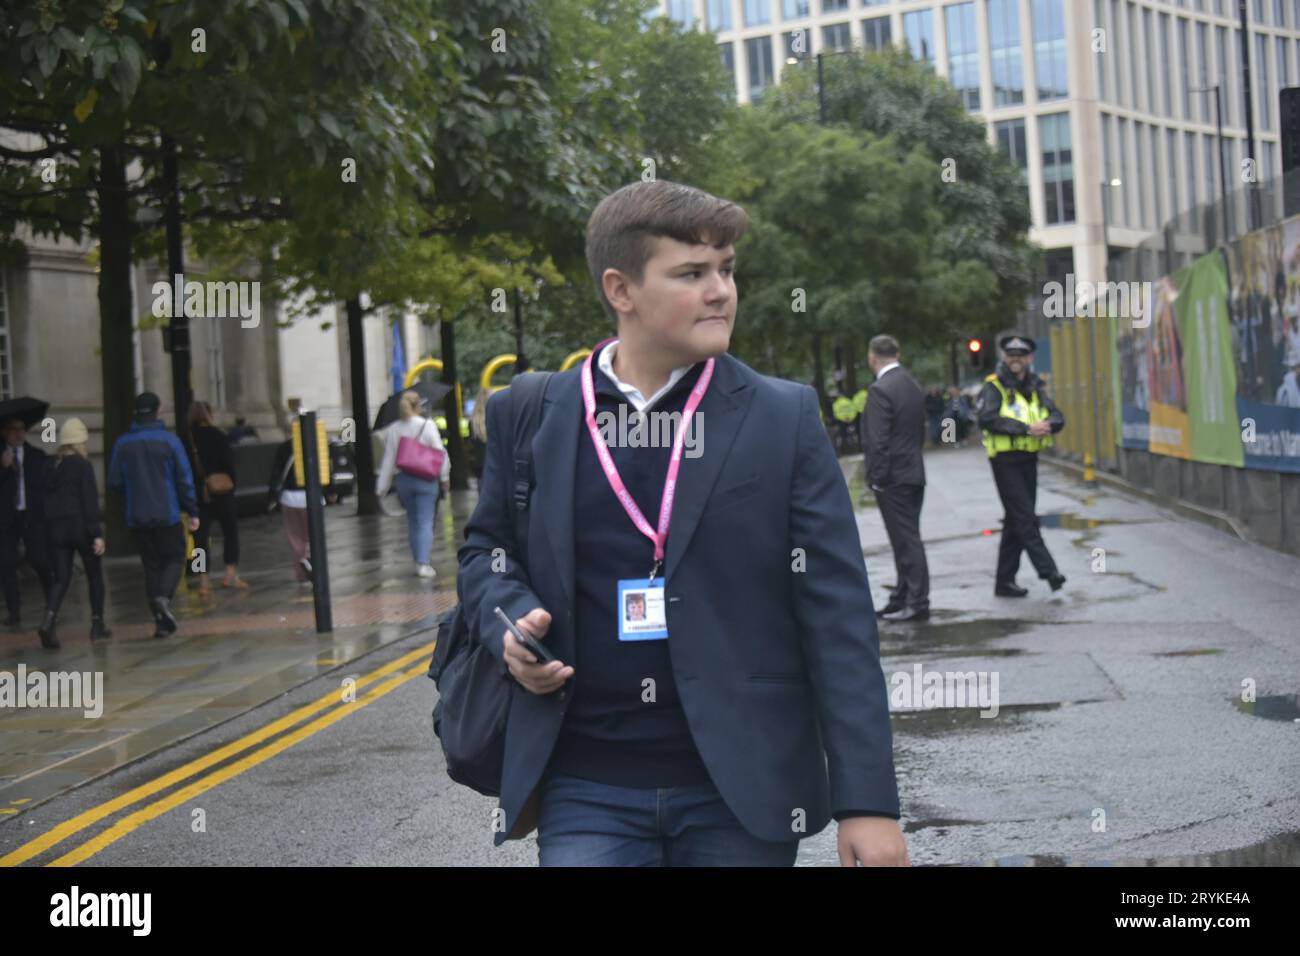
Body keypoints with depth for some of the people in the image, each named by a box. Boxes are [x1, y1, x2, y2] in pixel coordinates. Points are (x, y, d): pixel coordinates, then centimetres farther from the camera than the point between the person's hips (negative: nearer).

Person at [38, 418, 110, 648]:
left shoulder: (49, 467, 8)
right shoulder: (82, 465, -8)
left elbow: (45, 499, 10)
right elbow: (90, 501, -13)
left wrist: (48, 527, 16)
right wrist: (97, 533, -14)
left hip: (54, 528, 4)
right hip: (79, 525, -4)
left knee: (61, 578, 3)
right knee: (94, 574, 13)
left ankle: (48, 620, -21)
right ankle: (97, 625, 17)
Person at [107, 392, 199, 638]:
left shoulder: (122, 444, 0)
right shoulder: (170, 441, -7)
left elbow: (114, 482, 1)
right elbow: (185, 479, -7)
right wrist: (192, 511, 0)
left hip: (137, 518, 3)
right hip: (167, 515, -3)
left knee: (151, 565, 10)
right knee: (175, 557, 10)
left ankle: (161, 622, 7)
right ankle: (164, 597, -18)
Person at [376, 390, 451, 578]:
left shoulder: (393, 430, 0)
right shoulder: (427, 425, -8)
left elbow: (388, 459, 3)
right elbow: (440, 453, -8)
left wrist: (382, 486, 8)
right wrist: (444, 478, 2)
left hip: (403, 480, 3)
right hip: (425, 479, -3)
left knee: (412, 521, 16)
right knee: (425, 522, -3)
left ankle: (418, 560, 20)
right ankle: (423, 563, -13)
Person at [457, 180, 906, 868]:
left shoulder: (783, 418, 0)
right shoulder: (529, 416, 5)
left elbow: (837, 615, -3)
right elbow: (486, 549, 19)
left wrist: (868, 800, -8)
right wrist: (511, 622, -4)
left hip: (743, 788, -1)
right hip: (586, 791, 1)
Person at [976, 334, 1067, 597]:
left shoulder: (1035, 387, 12)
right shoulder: (994, 386, -7)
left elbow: (1057, 417, 5)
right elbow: (987, 418, -22)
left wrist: (1047, 425, -20)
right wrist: (1026, 428, -25)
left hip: (1029, 459, 7)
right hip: (1006, 460, -7)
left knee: (1016, 521, 10)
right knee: (1025, 518, -12)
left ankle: (1005, 581, 16)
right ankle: (1047, 570, -14)